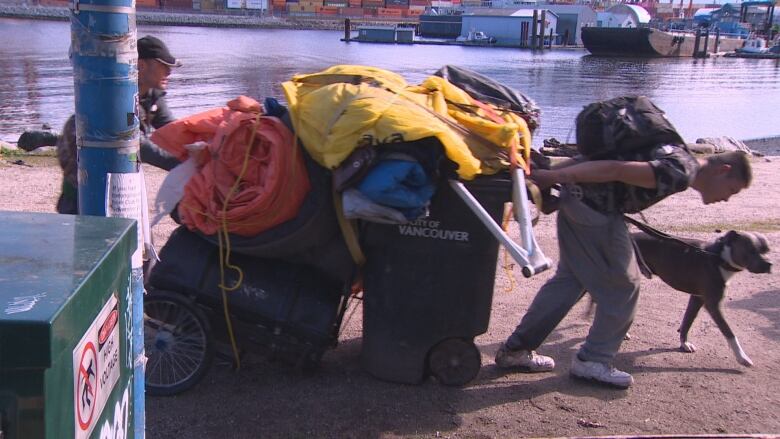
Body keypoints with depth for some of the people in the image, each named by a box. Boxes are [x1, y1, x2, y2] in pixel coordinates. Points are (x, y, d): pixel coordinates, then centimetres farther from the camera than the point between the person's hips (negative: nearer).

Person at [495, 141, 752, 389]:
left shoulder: (677, 158, 19)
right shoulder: (682, 171, -12)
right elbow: (617, 170, -23)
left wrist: (550, 175, 14)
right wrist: (554, 177, -25)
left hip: (575, 199, 10)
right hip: (595, 209, -10)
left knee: (570, 278, 18)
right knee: (623, 285, 4)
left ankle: (515, 349, 23)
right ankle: (593, 361, 13)